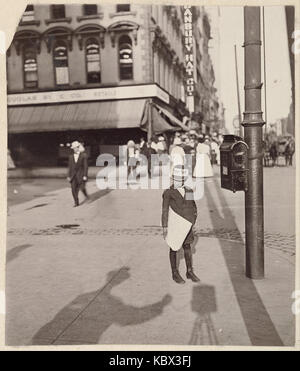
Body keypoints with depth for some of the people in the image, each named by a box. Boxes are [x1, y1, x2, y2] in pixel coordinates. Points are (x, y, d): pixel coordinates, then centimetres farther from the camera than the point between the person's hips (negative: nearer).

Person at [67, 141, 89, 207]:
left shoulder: (83, 155, -4)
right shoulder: (71, 156, 9)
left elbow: (85, 166, -7)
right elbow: (70, 167, 11)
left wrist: (85, 175, -13)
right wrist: (69, 176, 7)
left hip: (81, 174, -4)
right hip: (73, 175, 4)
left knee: (82, 188, -4)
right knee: (74, 189, -4)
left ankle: (85, 194, 30)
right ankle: (76, 203, 3)